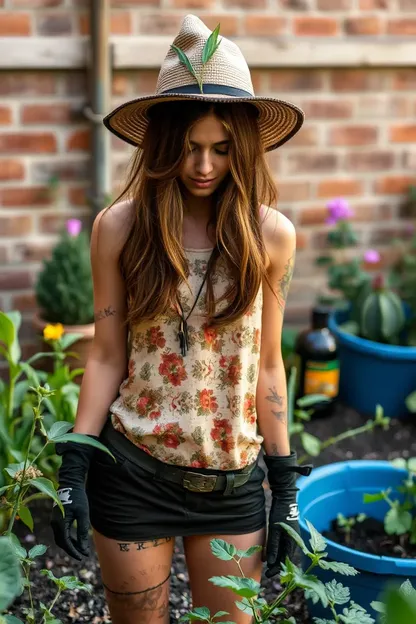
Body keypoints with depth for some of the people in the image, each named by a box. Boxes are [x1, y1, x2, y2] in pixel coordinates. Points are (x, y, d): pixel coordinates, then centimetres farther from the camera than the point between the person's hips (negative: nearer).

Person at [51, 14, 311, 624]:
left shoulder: (271, 235, -4)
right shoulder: (120, 227, -7)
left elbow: (267, 365, 2)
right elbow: (106, 357, -2)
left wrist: (285, 487, 4)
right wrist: (73, 471, -4)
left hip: (234, 481, 1)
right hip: (132, 472, -1)